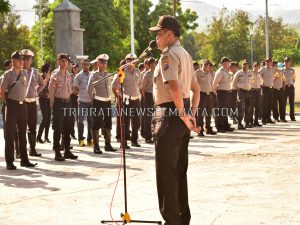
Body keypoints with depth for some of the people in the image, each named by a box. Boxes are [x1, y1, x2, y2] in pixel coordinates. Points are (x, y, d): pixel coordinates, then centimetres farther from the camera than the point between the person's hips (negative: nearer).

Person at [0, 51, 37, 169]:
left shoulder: (24, 73, 7)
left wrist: (22, 100, 10)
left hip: (22, 105, 5)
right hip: (12, 105, -5)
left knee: (22, 133, 12)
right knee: (10, 133, -1)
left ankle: (24, 159, 20)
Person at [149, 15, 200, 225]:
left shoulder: (168, 55, -13)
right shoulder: (185, 55, 17)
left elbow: (174, 87, -27)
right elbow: (196, 89, 20)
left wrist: (182, 114, -21)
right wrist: (192, 113, 15)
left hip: (170, 114, -10)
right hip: (182, 113, 10)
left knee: (166, 171, -4)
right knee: (180, 170, 15)